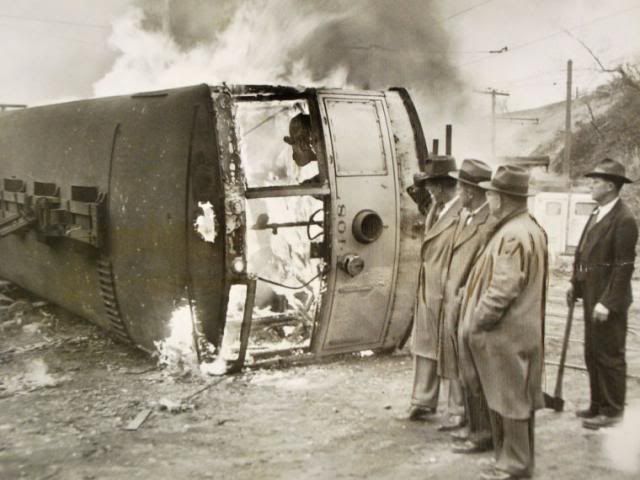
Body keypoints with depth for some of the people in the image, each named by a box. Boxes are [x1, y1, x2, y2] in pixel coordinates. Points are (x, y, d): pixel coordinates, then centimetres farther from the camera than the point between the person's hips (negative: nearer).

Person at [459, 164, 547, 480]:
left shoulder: (514, 235, -22)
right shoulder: (526, 228, 12)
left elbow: (503, 290, -24)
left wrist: (477, 320, -13)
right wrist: (478, 318, 18)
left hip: (506, 332, -10)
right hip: (513, 328, 10)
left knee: (510, 399, 2)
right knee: (511, 397, 17)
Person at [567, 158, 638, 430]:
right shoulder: (597, 214, 11)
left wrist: (607, 303, -21)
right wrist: (576, 285, 11)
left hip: (608, 300, -9)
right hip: (592, 296, 9)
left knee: (609, 355, 2)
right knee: (592, 354, 17)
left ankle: (612, 410, 15)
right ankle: (598, 404, 29)